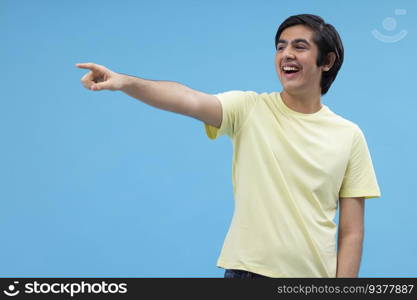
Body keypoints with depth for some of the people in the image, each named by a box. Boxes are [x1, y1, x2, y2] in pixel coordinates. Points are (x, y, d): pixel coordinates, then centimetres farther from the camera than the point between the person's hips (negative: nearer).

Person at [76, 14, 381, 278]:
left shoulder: (350, 136, 2)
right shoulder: (249, 109, -3)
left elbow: (352, 233, 2)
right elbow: (190, 100, -23)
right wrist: (127, 82, -39)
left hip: (314, 275, 1)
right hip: (248, 271, -1)